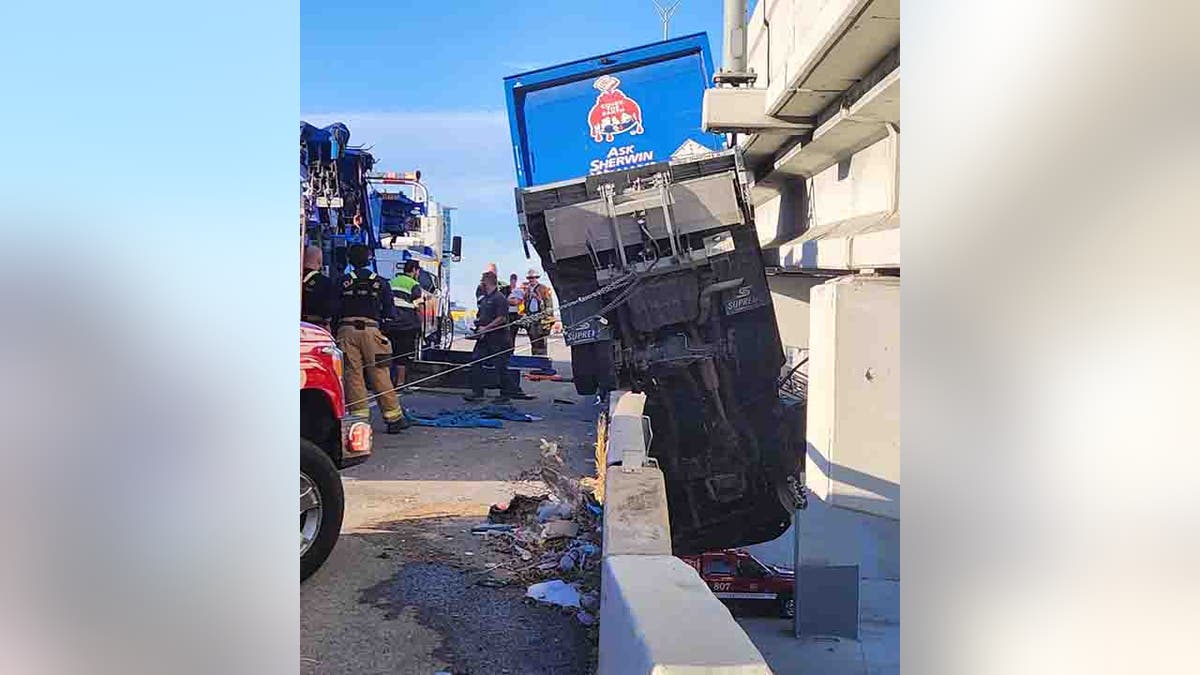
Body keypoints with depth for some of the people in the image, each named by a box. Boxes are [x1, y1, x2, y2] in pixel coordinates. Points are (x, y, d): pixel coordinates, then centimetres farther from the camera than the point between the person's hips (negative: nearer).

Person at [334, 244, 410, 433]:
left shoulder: (342, 282, 8)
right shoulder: (380, 283, 9)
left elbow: (333, 309, 6)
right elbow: (390, 312, 7)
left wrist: (335, 330, 15)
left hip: (346, 330, 0)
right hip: (371, 330, 0)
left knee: (352, 375, 3)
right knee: (380, 375, 3)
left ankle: (359, 416, 1)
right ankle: (393, 417, 6)